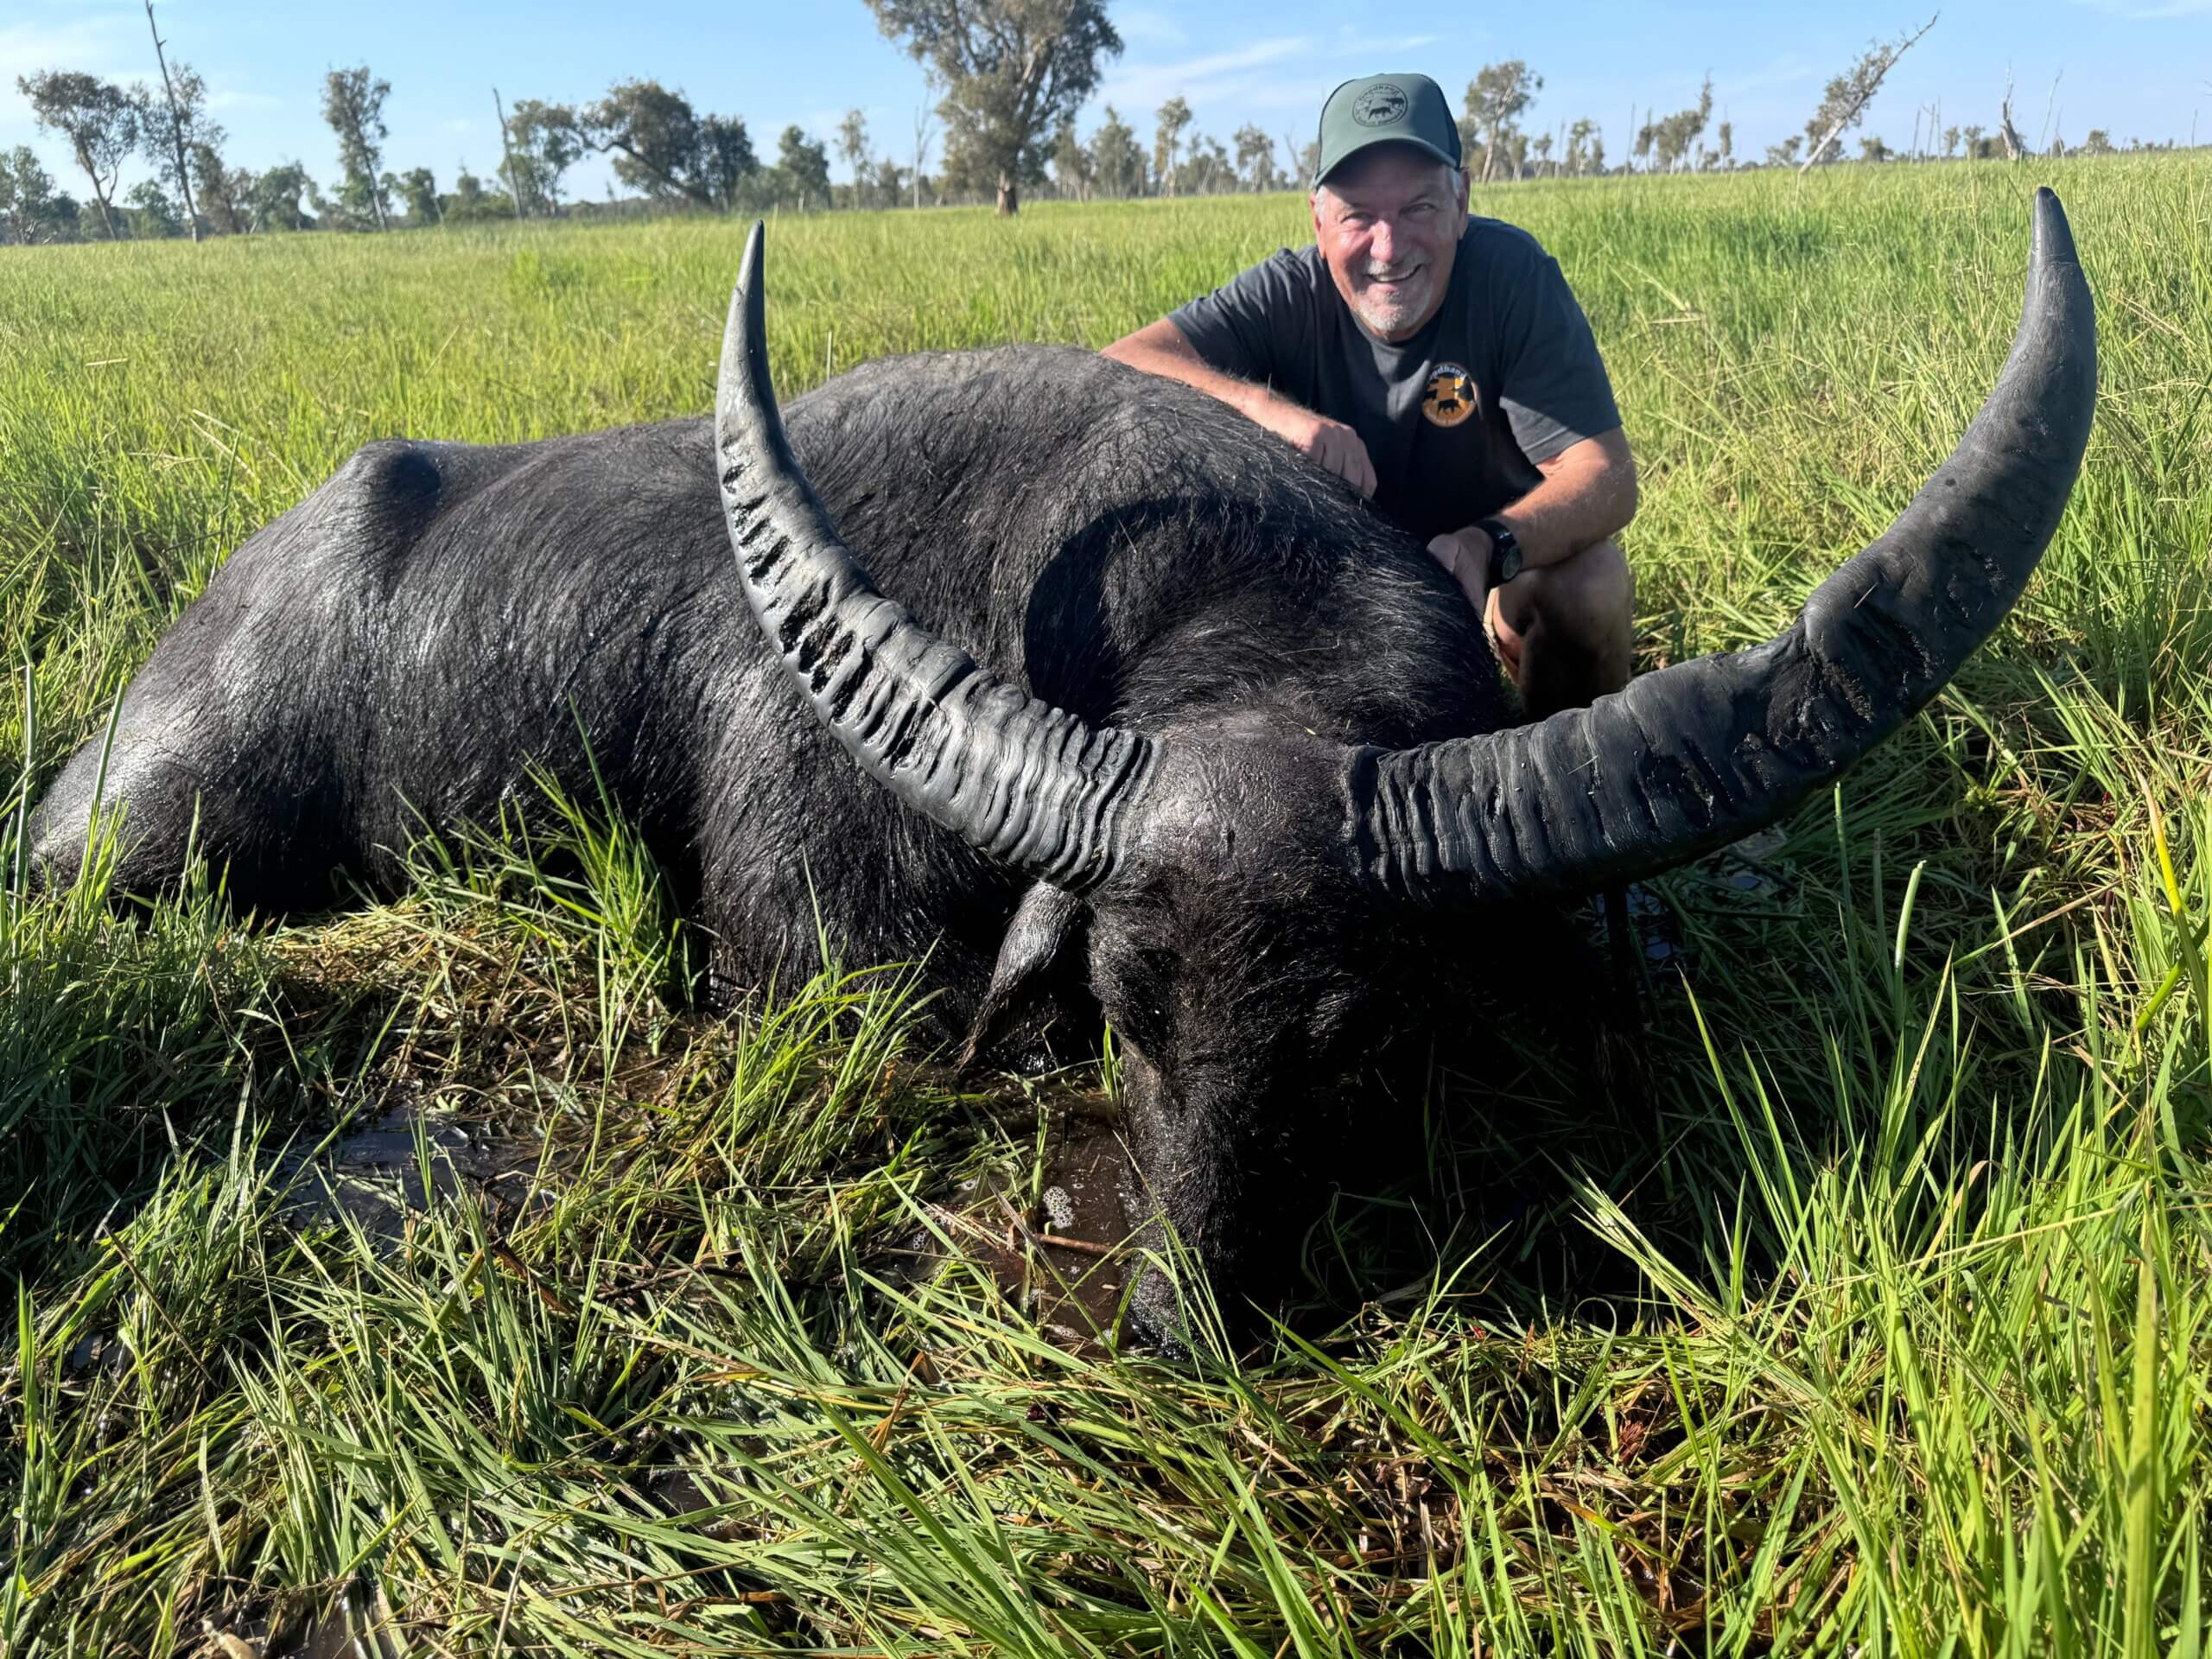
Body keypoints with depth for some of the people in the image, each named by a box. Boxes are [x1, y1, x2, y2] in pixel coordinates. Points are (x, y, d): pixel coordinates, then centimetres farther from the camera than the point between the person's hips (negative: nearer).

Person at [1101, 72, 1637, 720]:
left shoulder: (1512, 273, -21)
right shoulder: (1287, 295, -17)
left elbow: (1608, 477, -28)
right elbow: (1119, 367, -29)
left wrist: (1488, 547, -49)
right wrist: (1270, 409, -46)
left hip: (1503, 561, -1)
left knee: (1590, 579, -30)